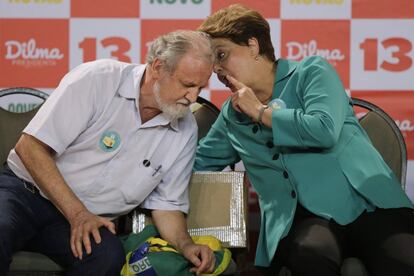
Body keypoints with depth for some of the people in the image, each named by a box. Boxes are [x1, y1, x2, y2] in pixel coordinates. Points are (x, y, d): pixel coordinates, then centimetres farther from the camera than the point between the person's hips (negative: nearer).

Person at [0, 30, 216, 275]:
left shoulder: (185, 130, 1)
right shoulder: (98, 79, -14)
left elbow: (166, 204, 10)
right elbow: (30, 147, -14)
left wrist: (186, 245, -11)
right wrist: (77, 213, -18)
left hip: (91, 220, 5)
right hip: (22, 190, -4)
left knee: (109, 255, -31)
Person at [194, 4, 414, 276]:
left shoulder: (311, 71, 7)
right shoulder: (232, 116, 20)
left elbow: (324, 130, -11)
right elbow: (197, 163, 31)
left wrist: (261, 112, 1)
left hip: (367, 201, -2)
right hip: (303, 217, 3)